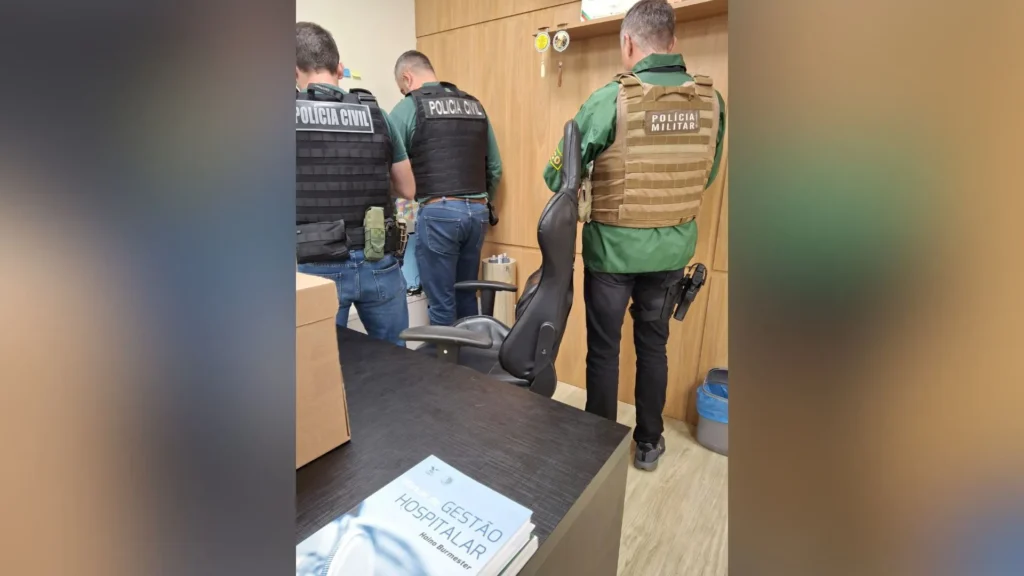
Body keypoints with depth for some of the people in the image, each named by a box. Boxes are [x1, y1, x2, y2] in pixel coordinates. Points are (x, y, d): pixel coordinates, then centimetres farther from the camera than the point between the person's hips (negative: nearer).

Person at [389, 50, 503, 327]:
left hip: (438, 212, -6)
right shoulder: (475, 105, 17)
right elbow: (495, 168, 17)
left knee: (441, 304, 4)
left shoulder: (409, 107, 1)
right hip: (477, 212, 6)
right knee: (466, 297, 17)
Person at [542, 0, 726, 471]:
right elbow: (706, 176, 12)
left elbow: (557, 176, -9)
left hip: (613, 248, -4)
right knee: (653, 344, 18)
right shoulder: (712, 100, 0)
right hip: (672, 250, 4)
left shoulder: (611, 99, -14)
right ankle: (649, 443, 33)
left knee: (603, 349, 11)